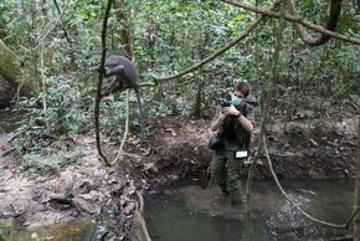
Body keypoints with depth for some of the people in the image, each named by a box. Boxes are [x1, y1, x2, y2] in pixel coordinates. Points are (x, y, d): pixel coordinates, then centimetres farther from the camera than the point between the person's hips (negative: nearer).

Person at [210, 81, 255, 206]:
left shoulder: (247, 109, -11)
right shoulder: (223, 106, -6)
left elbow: (250, 128, -27)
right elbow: (213, 128, -7)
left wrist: (237, 113, -36)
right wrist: (221, 117, -28)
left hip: (236, 148, -3)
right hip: (221, 145, 4)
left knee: (233, 178, 1)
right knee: (215, 173, 13)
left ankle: (235, 204, 20)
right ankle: (226, 190, 41)